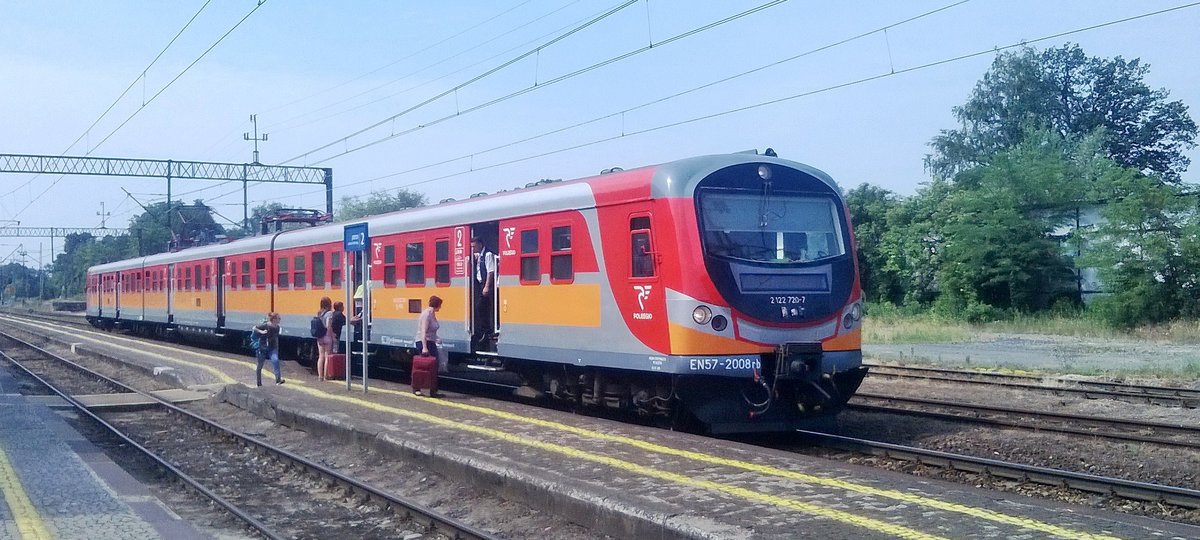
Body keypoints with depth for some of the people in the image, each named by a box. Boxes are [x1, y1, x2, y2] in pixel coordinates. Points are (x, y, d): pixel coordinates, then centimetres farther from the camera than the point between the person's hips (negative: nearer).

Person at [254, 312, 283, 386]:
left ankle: (278, 379, -30)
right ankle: (259, 384, 22)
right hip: (262, 348, -3)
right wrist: (261, 331, -22)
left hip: (272, 348, 3)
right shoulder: (264, 325, -17)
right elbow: (254, 328, -6)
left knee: (275, 360, -24)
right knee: (260, 366, 8)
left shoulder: (277, 327, -2)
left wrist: (277, 349, 16)